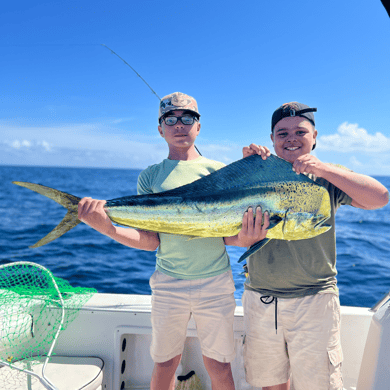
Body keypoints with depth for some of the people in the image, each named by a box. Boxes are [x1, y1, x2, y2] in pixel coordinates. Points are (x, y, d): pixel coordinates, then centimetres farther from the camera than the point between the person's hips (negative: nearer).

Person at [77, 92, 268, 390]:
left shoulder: (219, 171, 2)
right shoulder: (151, 176, 3)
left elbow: (228, 234, 0)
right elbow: (150, 241, -4)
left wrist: (244, 238, -23)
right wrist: (107, 228, -19)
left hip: (216, 282, 0)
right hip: (168, 284, 1)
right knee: (165, 364, 16)